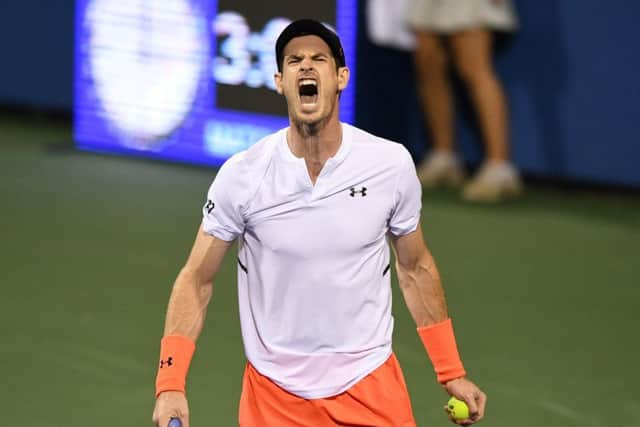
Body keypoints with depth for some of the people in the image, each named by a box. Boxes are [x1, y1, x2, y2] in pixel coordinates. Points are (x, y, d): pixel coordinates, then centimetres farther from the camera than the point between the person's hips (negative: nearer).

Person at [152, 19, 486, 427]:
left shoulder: (392, 163, -7)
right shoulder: (241, 175, -11)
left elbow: (415, 268, 6)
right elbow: (197, 280, -4)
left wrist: (452, 373, 5)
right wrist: (170, 385, -16)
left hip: (371, 383, 1)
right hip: (274, 392, -1)